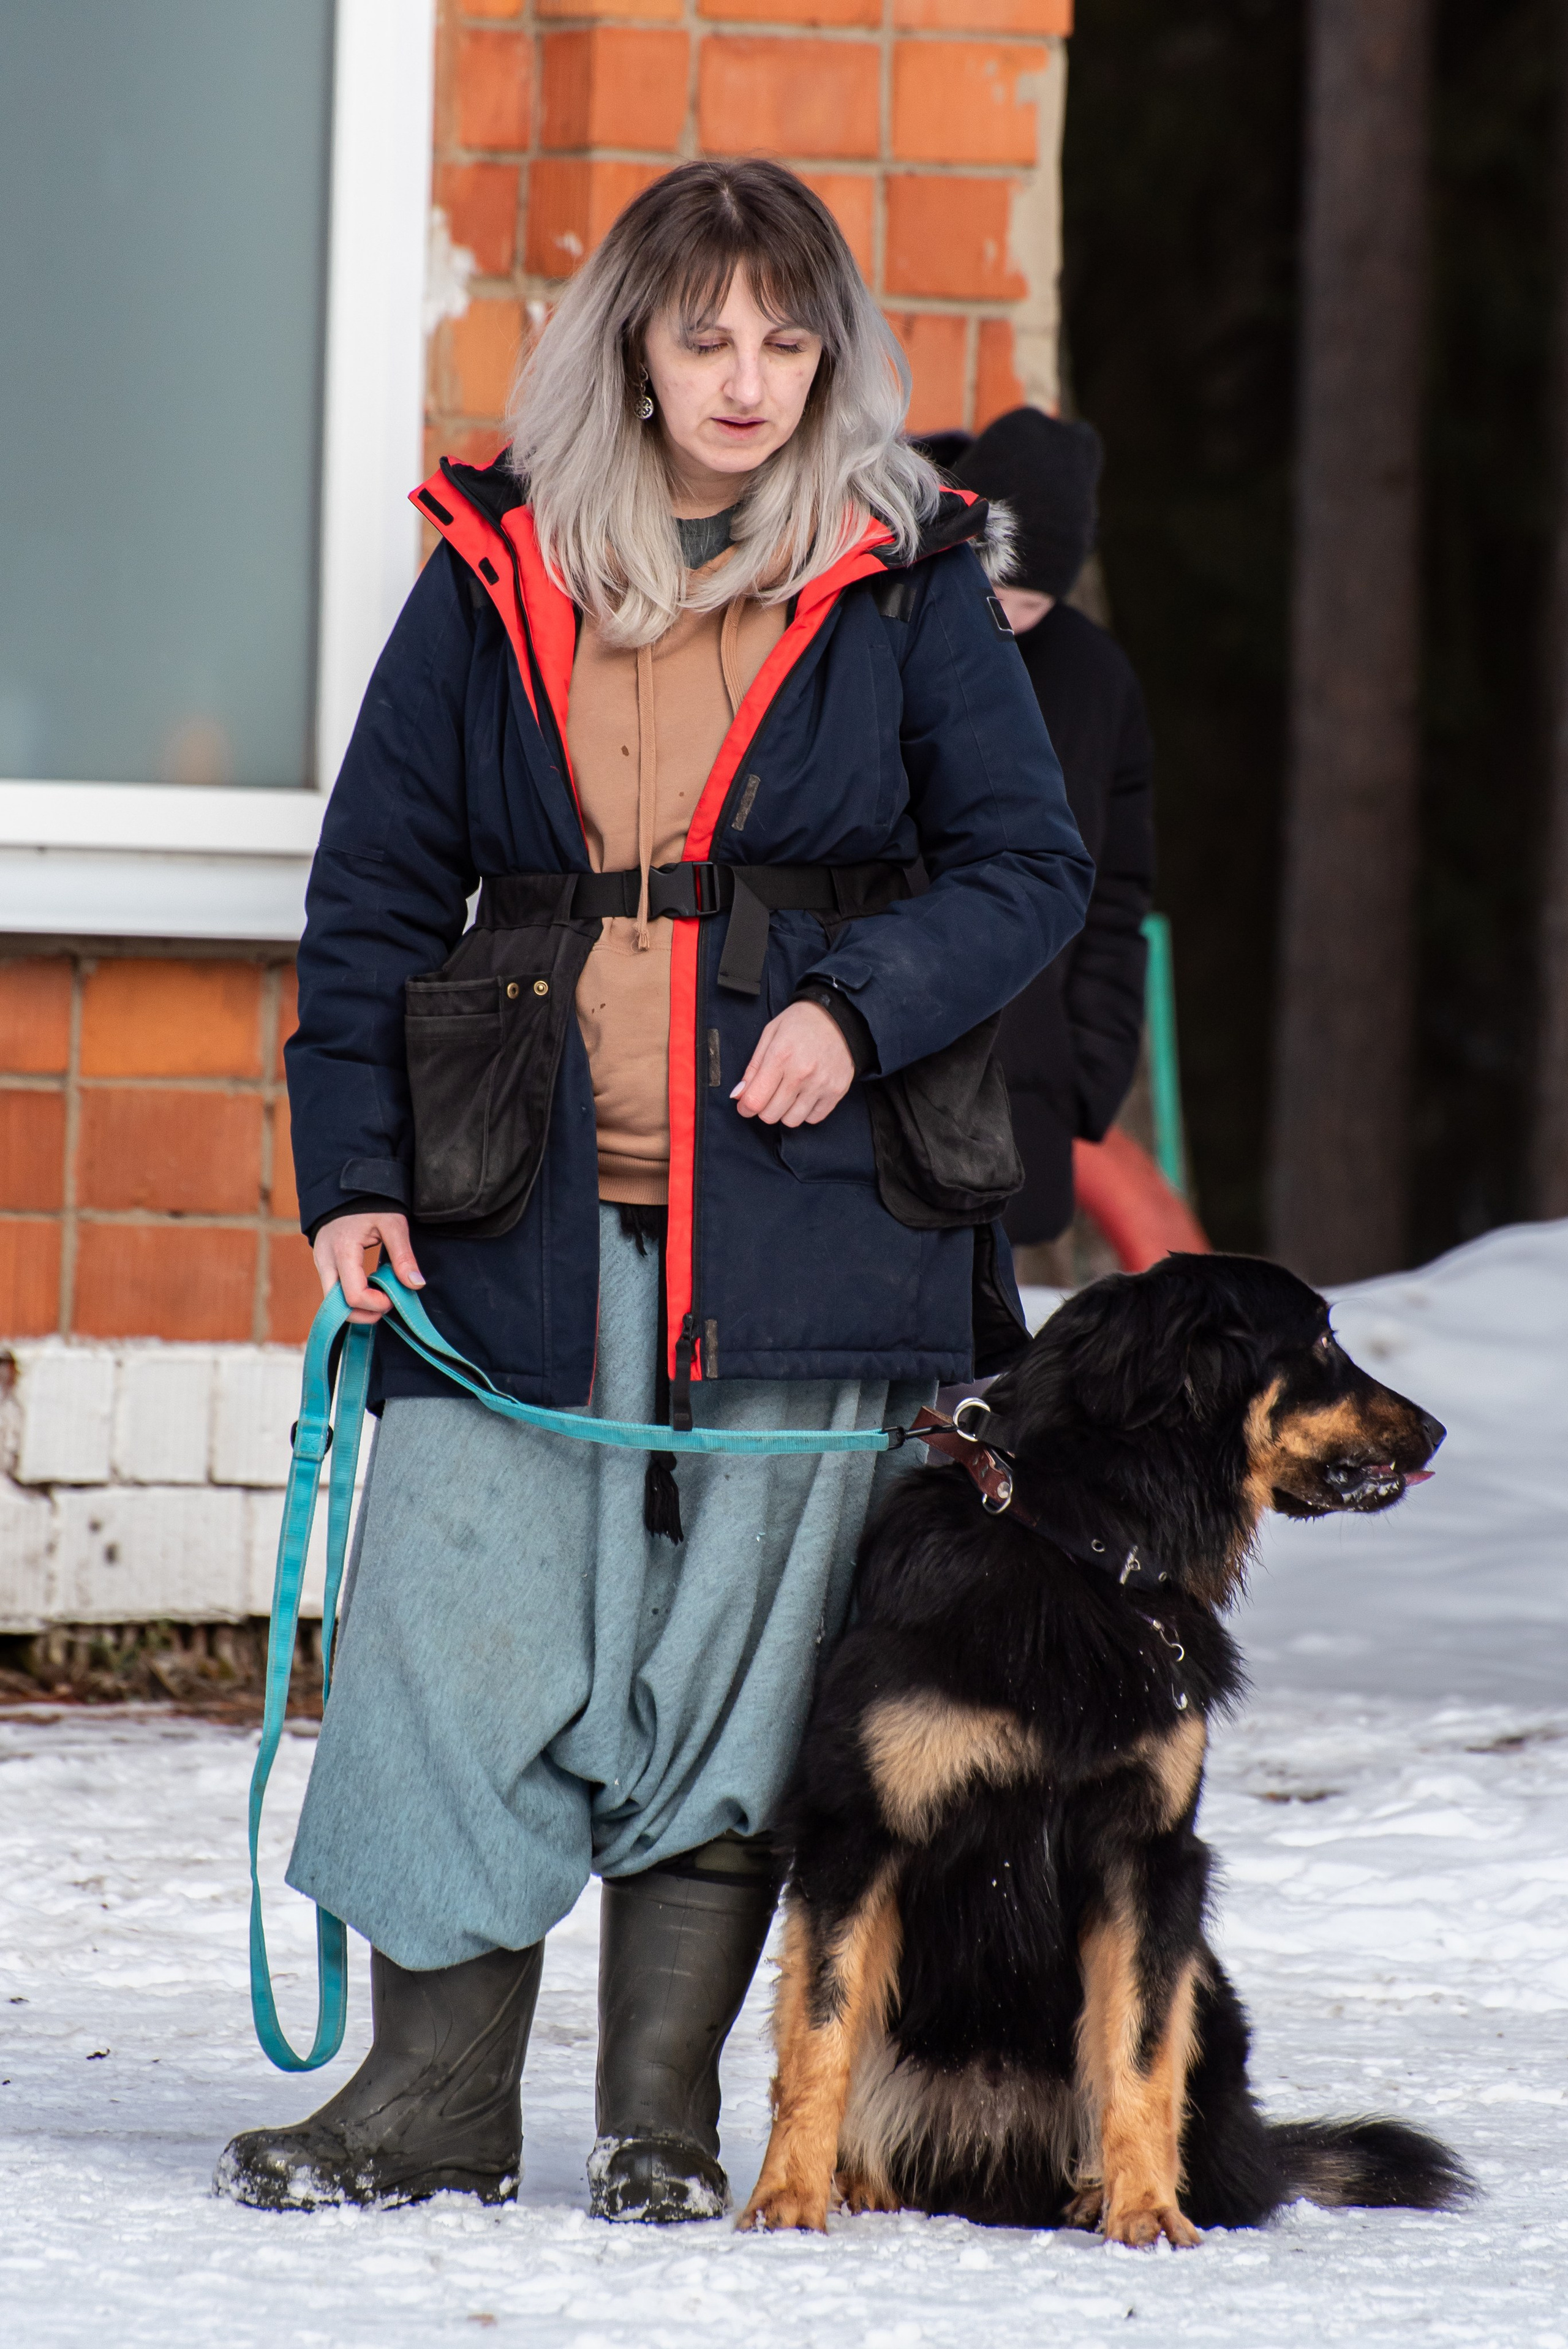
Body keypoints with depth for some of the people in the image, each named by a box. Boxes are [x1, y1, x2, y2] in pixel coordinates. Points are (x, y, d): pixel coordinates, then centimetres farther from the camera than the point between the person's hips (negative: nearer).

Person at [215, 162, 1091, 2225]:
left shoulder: (904, 581, 5)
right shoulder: (494, 575, 8)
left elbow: (1029, 868, 6)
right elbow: (375, 893, 10)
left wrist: (862, 1004, -11)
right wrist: (350, 1169, 1)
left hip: (805, 1200, -1)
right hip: (524, 1213, 1)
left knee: (737, 1661, 1)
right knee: (462, 1636, -4)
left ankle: (665, 2113, 9)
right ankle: (438, 2095, 5)